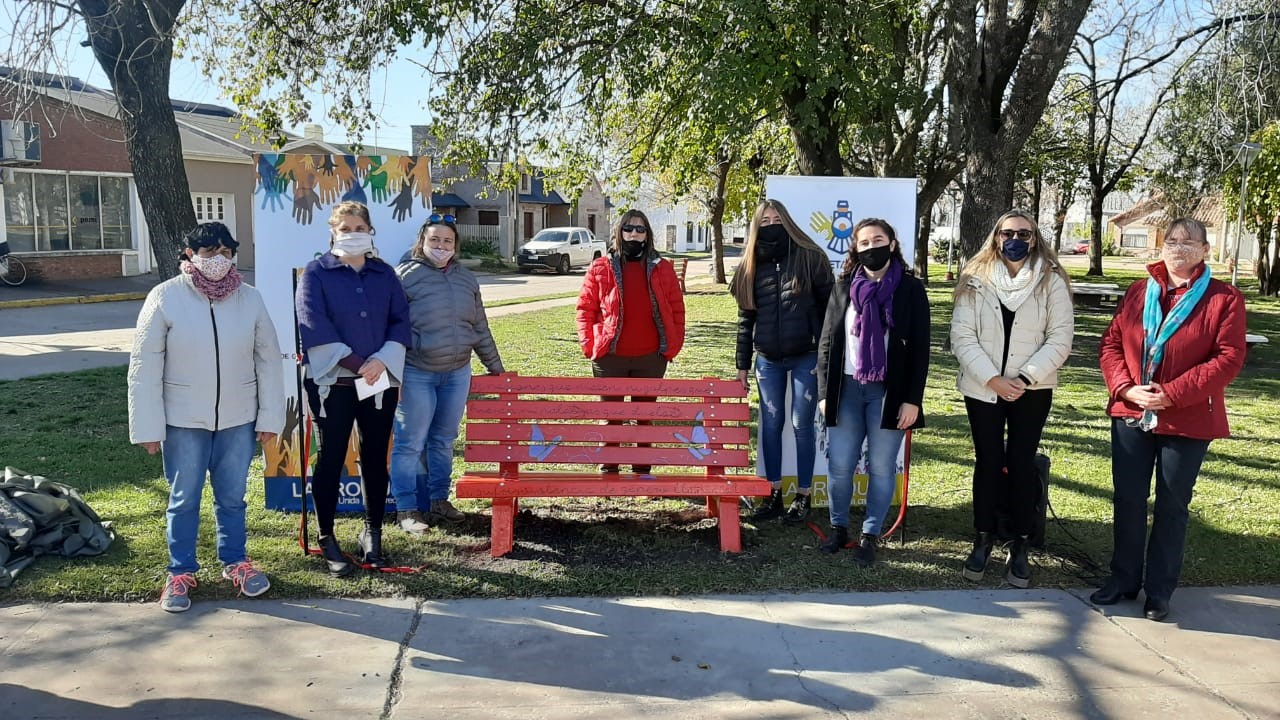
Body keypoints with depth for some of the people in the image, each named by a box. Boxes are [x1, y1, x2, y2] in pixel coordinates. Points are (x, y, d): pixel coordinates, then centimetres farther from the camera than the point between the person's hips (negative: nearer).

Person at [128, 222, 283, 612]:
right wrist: (148, 426, -9)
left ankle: (235, 561, 31)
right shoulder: (165, 297, -9)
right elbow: (145, 366, -7)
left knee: (232, 497, 14)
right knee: (184, 499, 10)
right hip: (183, 420, -2)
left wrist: (270, 418, 0)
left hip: (238, 419, 2)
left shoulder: (250, 299, -2)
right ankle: (180, 573, 25)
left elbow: (268, 360, 1)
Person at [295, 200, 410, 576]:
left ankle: (372, 532, 24)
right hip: (333, 382, -3)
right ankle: (327, 539, 16)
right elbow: (314, 326, -10)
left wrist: (381, 361, -11)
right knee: (331, 459, 3)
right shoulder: (316, 273, 0)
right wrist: (356, 363, -15)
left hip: (381, 382, 3)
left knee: (375, 458, 9)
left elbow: (401, 320, 5)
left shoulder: (384, 274, 10)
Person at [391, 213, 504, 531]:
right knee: (410, 443, 0)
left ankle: (439, 500, 27)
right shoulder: (405, 275, -6)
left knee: (444, 440, 14)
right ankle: (407, 509, 10)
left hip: (457, 373, 5)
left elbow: (480, 328, 18)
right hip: (416, 374, -5)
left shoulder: (466, 278, 11)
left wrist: (495, 366, 18)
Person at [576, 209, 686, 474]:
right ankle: (608, 470, 20)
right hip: (610, 357, -1)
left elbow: (677, 309, 7)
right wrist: (588, 343, -6)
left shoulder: (662, 269, 5)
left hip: (651, 357, 2)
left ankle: (642, 471, 26)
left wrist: (673, 345, 0)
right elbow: (585, 308, 3)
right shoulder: (601, 268, 1)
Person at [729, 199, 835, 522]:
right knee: (771, 425, 7)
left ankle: (803, 495, 14)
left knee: (802, 425, 3)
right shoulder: (751, 265, 7)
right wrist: (742, 364, 9)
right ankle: (774, 494, 17)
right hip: (768, 360, 4)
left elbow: (829, 307, -3)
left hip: (806, 357, -3)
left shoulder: (810, 257, -4)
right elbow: (746, 318, 11)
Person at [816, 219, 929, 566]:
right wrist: (825, 392, 3)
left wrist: (912, 399, -8)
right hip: (847, 389, 2)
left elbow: (919, 349, -2)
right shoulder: (844, 287, 8)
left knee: (881, 467, 2)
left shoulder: (911, 289, 1)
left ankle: (870, 535, 16)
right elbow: (827, 342, 9)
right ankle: (838, 528, 21)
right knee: (838, 465, 1)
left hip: (889, 391, -2)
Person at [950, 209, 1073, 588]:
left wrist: (1026, 377, -16)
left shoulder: (1052, 282, -2)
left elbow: (1060, 339, -6)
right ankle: (983, 540, 19)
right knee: (987, 462, 6)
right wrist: (992, 378, -15)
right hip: (982, 388, 1)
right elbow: (962, 336, -6)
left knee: (1021, 463, 2)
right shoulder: (975, 280, -1)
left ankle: (1019, 547, 12)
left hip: (1032, 390, 0)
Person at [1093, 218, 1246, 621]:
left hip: (1187, 422, -3)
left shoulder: (1225, 299, -4)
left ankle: (1159, 592, 19)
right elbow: (1111, 343, 5)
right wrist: (1126, 389, -12)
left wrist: (1172, 393, -19)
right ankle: (1123, 580, 24)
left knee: (1171, 507, 7)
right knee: (1127, 501, 9)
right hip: (1131, 415, 3)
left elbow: (1229, 359, -12)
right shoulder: (1137, 293, 7)